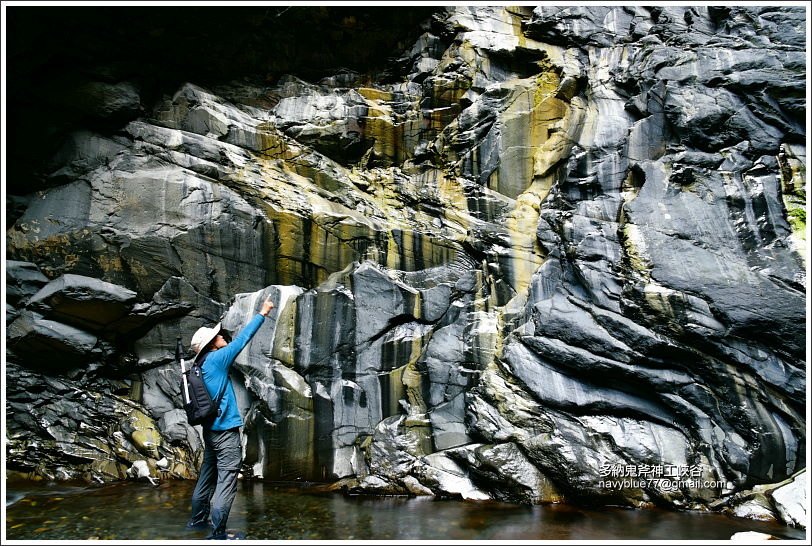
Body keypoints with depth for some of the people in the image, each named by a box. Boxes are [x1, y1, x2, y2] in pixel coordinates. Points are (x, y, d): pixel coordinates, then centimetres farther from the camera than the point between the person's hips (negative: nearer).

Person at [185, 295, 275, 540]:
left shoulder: (201, 366, 8)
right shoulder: (216, 359, -12)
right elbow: (241, 339, -9)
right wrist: (262, 313, -3)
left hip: (211, 430, 9)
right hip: (226, 430, -9)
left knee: (207, 477, 19)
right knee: (226, 481, -5)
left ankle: (197, 520, 30)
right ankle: (218, 532, -3)